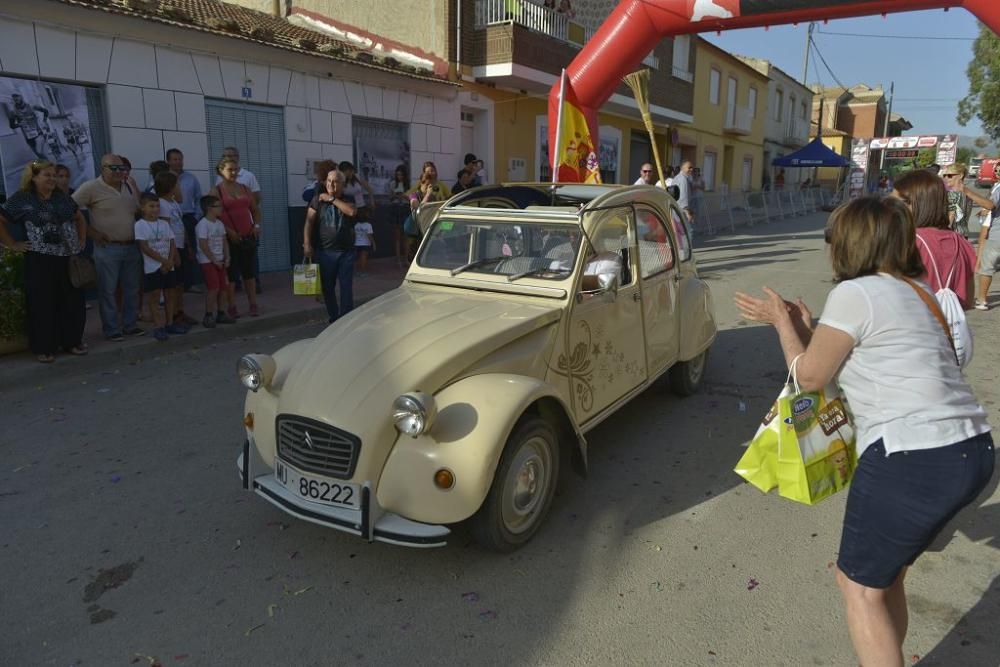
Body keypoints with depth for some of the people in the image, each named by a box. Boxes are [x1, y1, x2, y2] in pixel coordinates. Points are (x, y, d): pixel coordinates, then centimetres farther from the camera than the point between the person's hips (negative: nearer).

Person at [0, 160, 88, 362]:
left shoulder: (62, 197, 11)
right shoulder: (21, 199, -1)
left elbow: (80, 219, 23)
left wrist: (81, 241, 14)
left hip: (69, 258, 4)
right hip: (39, 261, -4)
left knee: (72, 302, 8)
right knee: (42, 304, 1)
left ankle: (73, 341, 21)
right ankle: (43, 348, 10)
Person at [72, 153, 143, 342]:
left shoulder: (128, 187, 10)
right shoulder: (91, 188, -9)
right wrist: (91, 232, -10)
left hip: (131, 247, 6)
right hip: (107, 248, -6)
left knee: (132, 289, 12)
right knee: (108, 291, 1)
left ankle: (129, 325, 24)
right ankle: (111, 329, 10)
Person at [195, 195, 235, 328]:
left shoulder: (219, 223, 10)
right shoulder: (202, 224, -15)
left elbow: (224, 242, 13)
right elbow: (203, 245, -18)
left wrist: (226, 258, 4)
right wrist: (214, 260, -16)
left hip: (219, 260, 8)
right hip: (207, 261, -8)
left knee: (220, 288, 10)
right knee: (213, 288, -12)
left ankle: (220, 313, 20)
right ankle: (208, 316, -5)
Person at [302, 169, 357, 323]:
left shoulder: (348, 200, 8)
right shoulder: (318, 200, 6)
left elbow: (351, 211, -15)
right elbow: (309, 222, 0)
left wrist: (332, 199, -11)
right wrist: (307, 244, -10)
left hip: (346, 251, 0)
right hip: (325, 251, 0)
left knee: (347, 286, -2)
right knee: (328, 287, 5)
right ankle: (333, 317, 16)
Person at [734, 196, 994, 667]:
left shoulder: (854, 293, -11)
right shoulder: (915, 292, 15)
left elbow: (809, 376, -3)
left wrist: (782, 322, 10)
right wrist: (804, 326, 21)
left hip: (914, 460, -9)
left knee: (859, 584, 9)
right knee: (884, 574, 24)